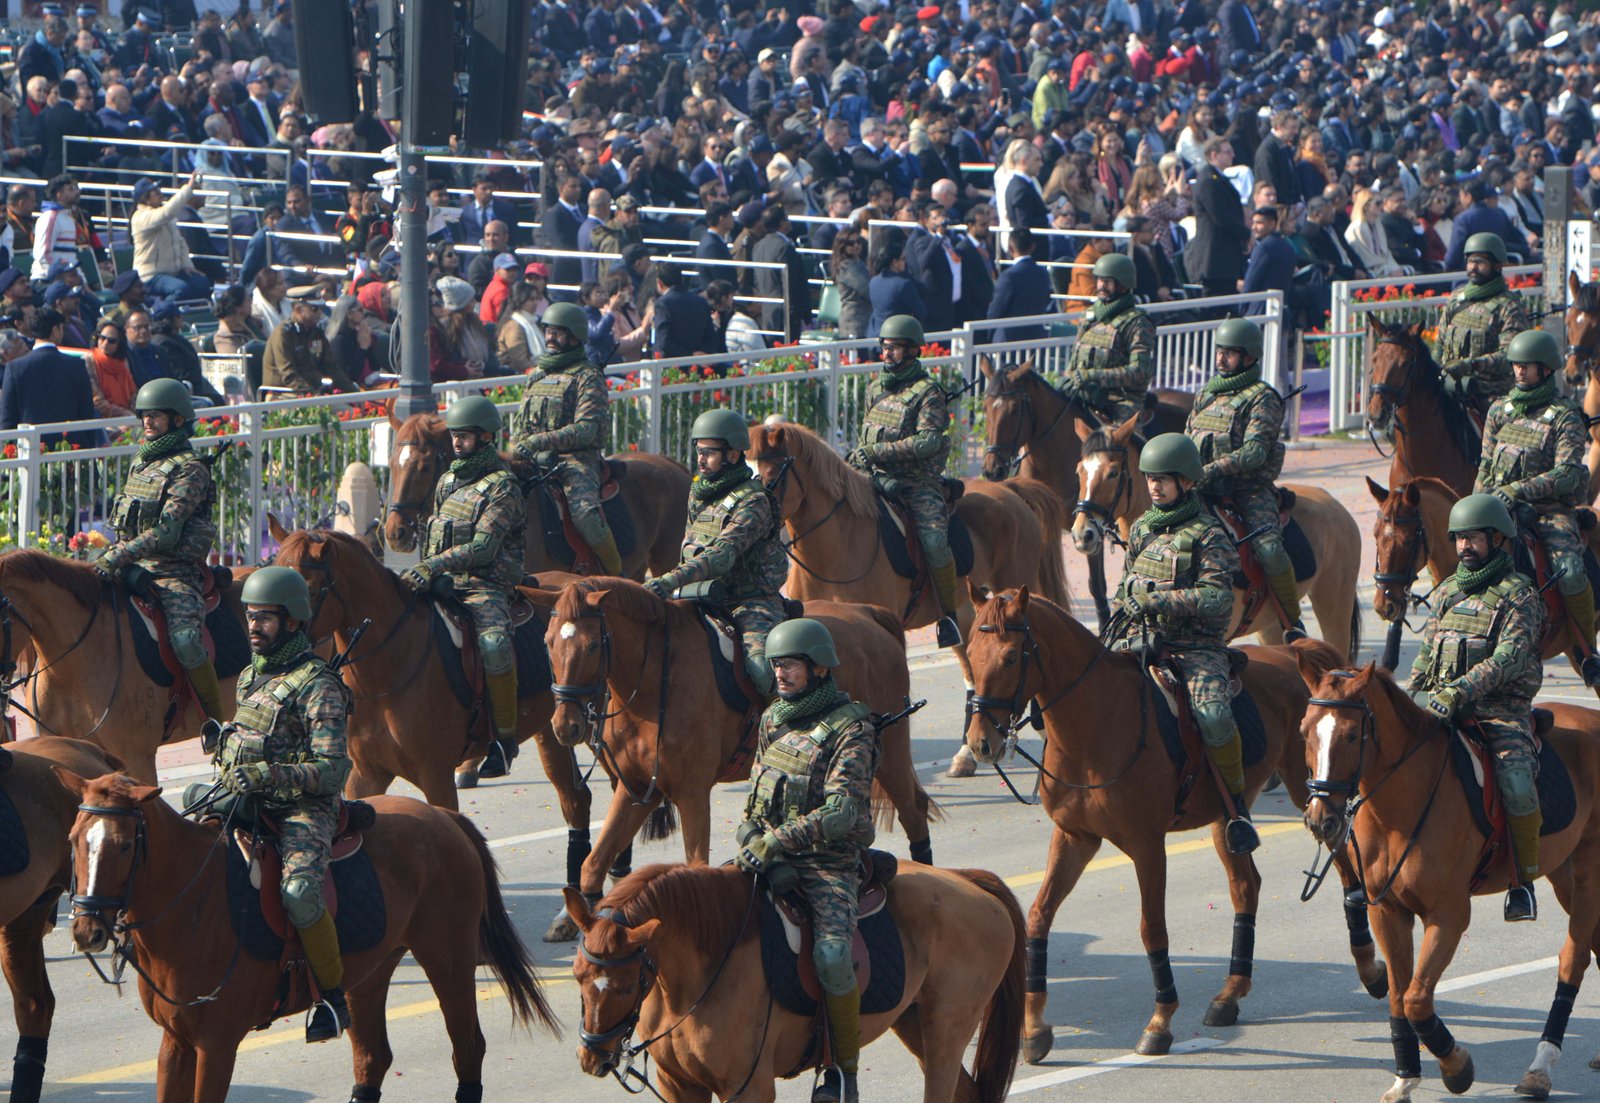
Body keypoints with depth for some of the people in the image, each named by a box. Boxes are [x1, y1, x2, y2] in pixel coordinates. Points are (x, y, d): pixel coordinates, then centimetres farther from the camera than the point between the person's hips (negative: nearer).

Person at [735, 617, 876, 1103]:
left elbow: (841, 812, -20)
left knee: (831, 953, -28)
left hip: (830, 861, -7)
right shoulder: (772, 719, 12)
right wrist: (750, 834, 0)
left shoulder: (850, 728, -10)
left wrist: (777, 840, -27)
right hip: (770, 856, 7)